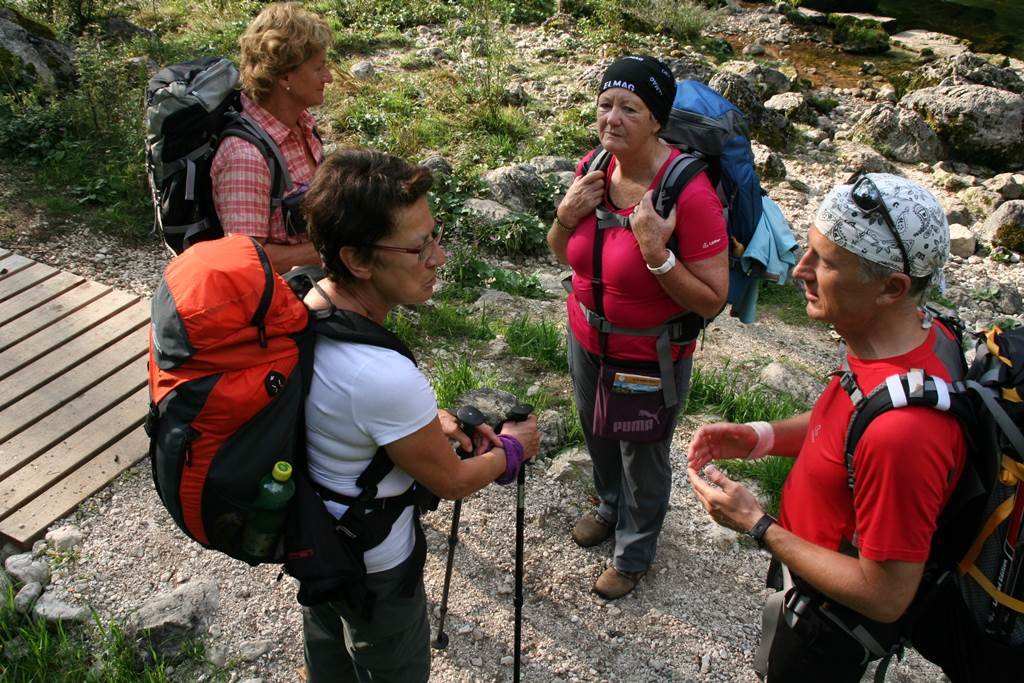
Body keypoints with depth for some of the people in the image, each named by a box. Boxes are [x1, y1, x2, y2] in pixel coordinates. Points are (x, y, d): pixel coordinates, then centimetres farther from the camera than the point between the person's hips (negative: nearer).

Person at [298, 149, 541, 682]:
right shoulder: (383, 376, -41)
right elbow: (452, 482, -22)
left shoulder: (296, 303, -16)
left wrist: (427, 420, -4)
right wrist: (513, 449, -3)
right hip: (371, 565, -7)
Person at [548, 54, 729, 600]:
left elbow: (712, 301, -24)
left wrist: (656, 253, -37)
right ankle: (610, 508, 59)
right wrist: (566, 217, -16)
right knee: (598, 438, 28)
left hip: (651, 359, -6)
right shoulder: (593, 169, -9)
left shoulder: (689, 193, -28)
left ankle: (634, 551, 45)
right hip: (587, 343, 6)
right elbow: (563, 254, 5)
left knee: (642, 457, 17)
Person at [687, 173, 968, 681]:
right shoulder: (917, 331, -13)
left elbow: (886, 597, -31)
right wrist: (758, 437, -8)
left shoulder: (903, 432, -42)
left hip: (834, 628, -8)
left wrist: (758, 526, -24)